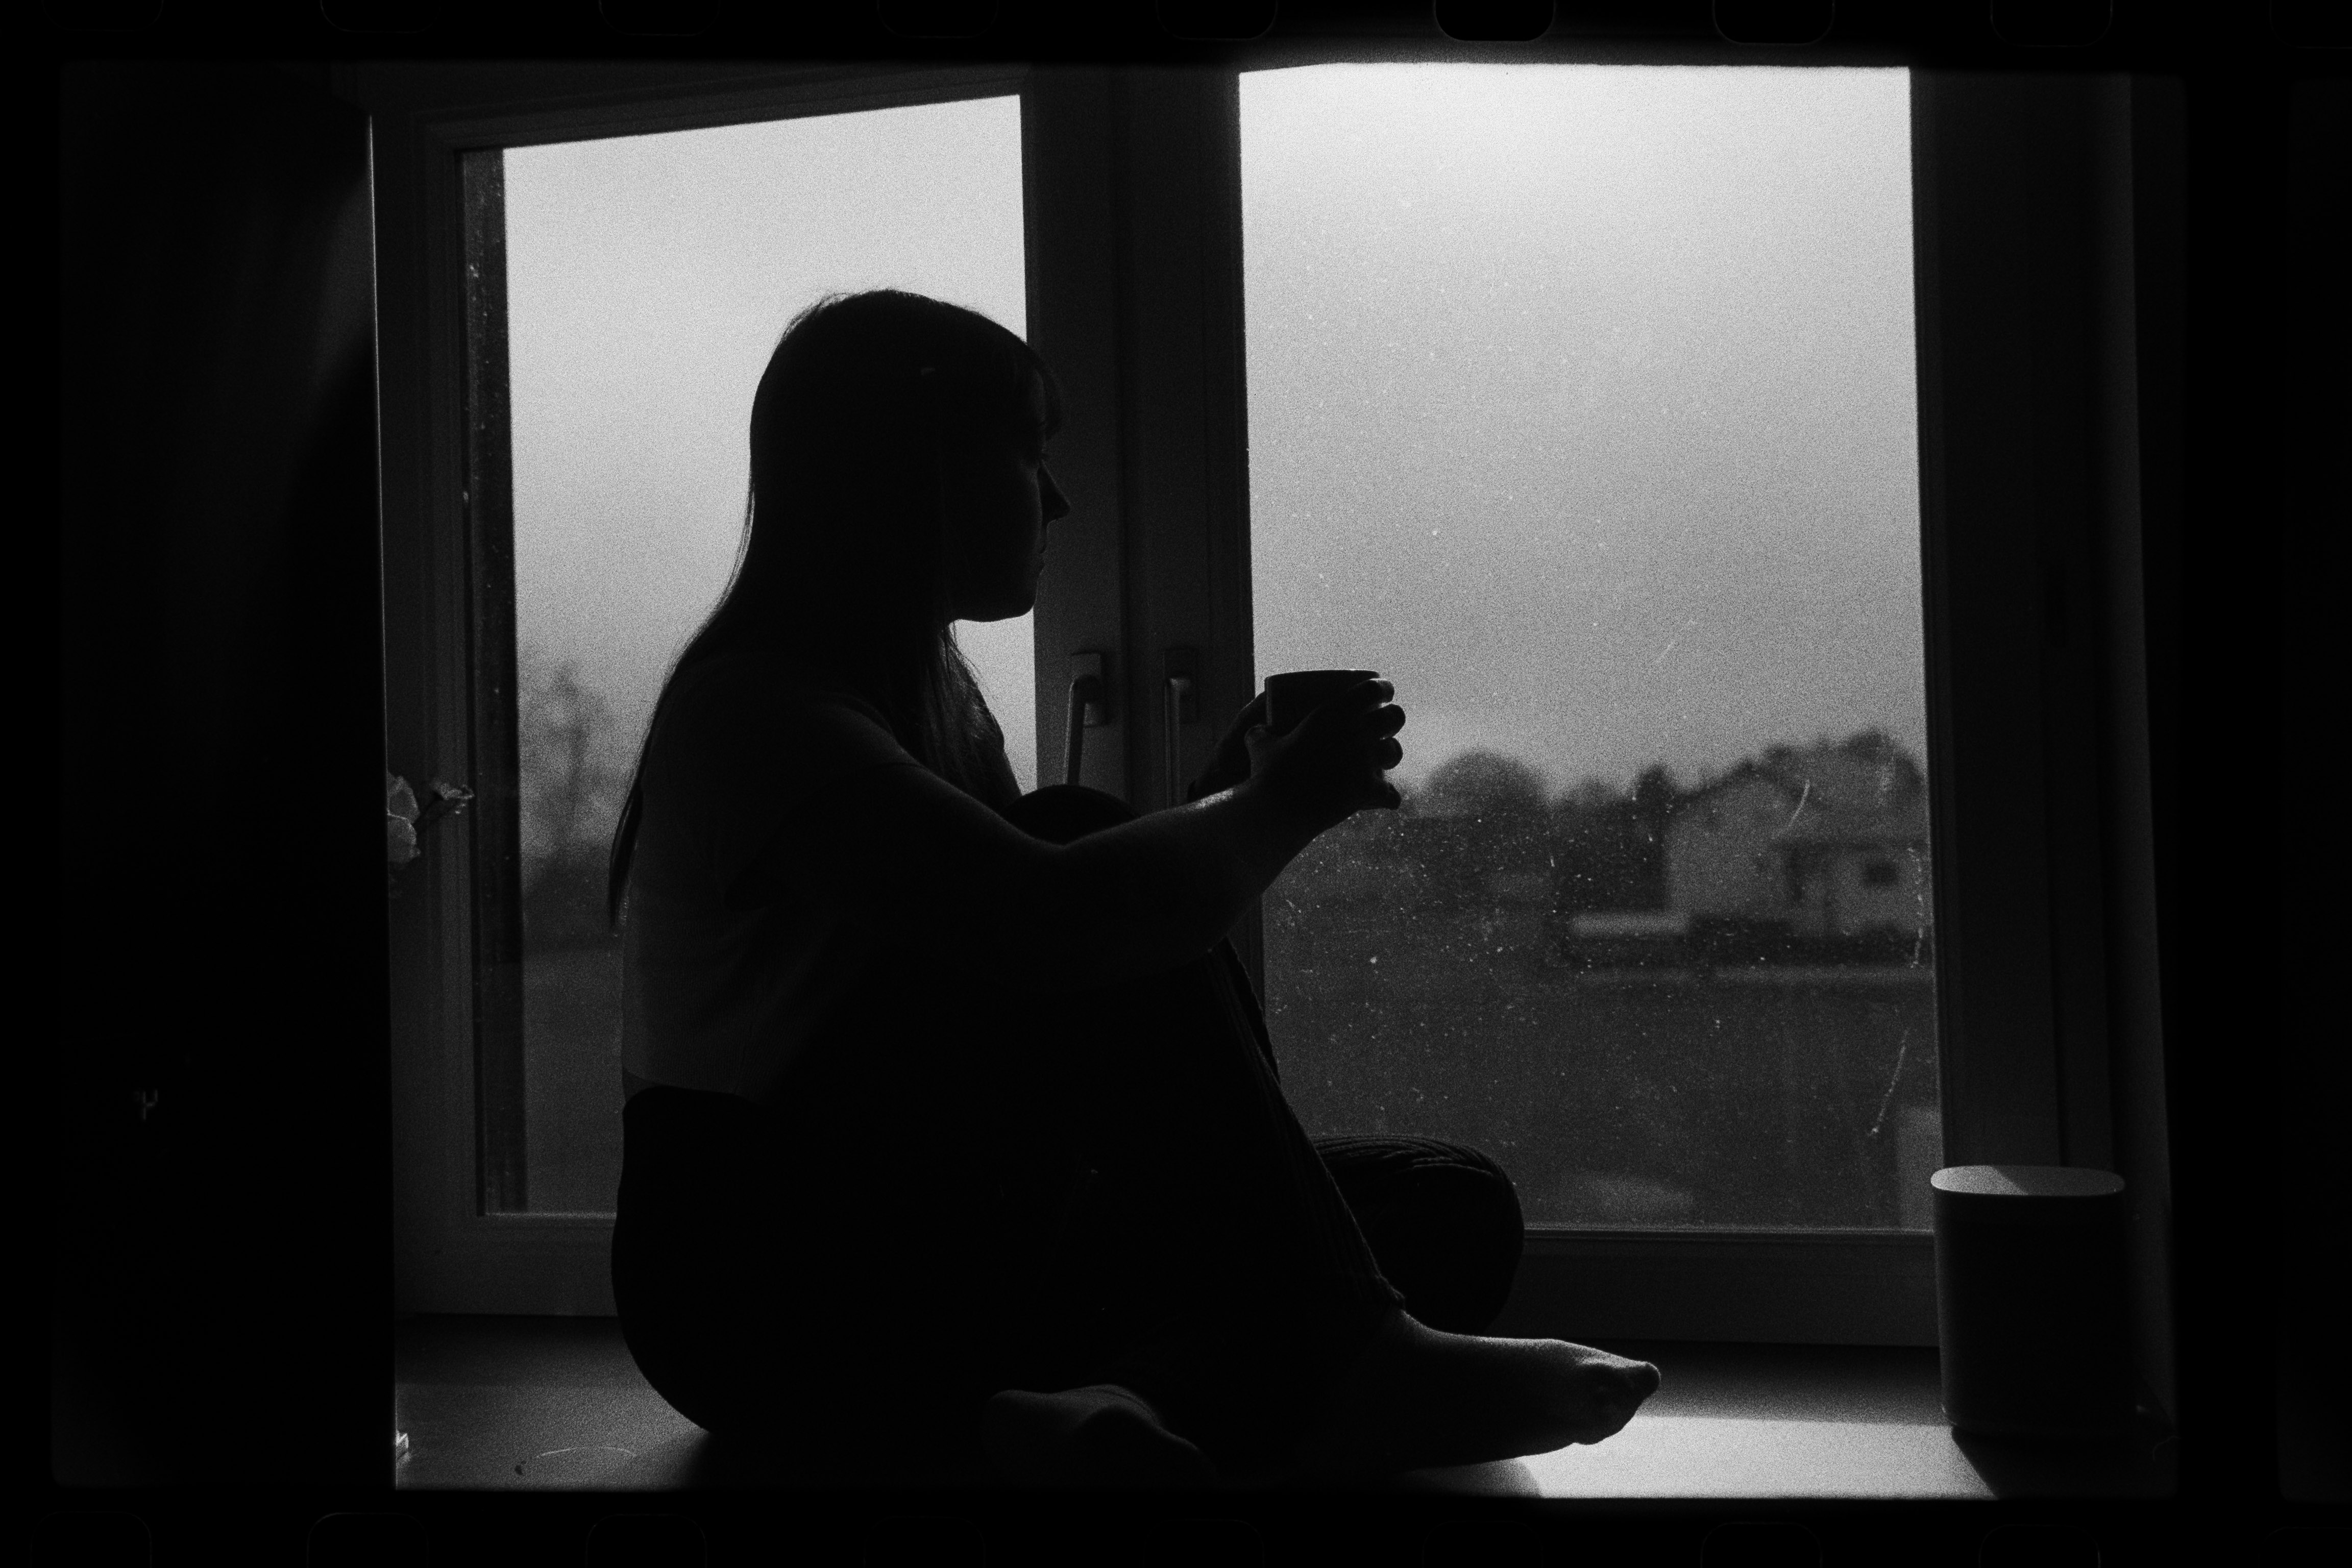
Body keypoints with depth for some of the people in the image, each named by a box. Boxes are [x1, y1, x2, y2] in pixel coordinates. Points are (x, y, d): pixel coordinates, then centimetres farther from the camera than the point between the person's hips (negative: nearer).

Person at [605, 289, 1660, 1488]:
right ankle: (1343, 1366, -22)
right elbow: (1058, 919, -34)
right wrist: (1288, 802, -17)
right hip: (764, 1283, -8)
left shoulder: (924, 688, 13)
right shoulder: (755, 710, -16)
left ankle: (1073, 1412, -28)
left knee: (1452, 1211, -6)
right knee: (1096, 941, -31)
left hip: (947, 1234, 8)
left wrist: (1230, 799, -2)